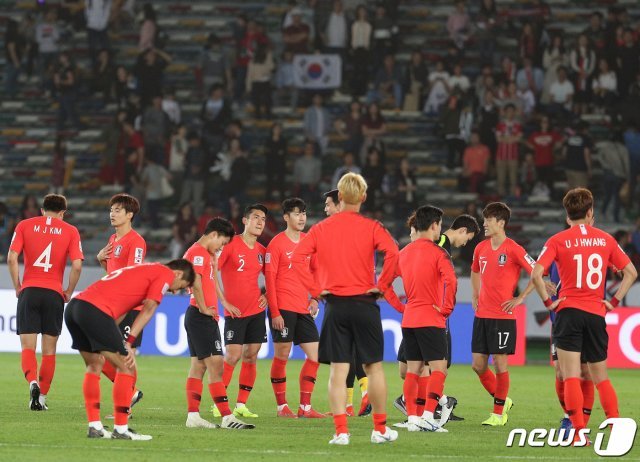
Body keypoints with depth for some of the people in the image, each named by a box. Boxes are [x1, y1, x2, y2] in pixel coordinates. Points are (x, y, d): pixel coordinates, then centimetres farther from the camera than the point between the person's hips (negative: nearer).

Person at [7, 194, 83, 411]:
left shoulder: (24, 225, 6)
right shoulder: (70, 231, 5)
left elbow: (12, 258, -4)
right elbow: (77, 265, -5)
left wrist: (18, 287, 5)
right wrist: (68, 292, 7)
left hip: (29, 292, 0)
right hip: (54, 294, 0)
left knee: (27, 347, -1)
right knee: (49, 350, 11)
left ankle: (33, 381, -27)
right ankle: (42, 397, 10)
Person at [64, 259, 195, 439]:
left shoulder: (144, 270, 33)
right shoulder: (166, 274, 8)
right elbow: (148, 309, -2)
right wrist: (128, 343, -7)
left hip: (73, 306, 9)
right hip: (95, 311, -9)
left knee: (95, 365, 21)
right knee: (127, 367, -1)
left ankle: (94, 427, 19)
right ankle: (120, 429, -1)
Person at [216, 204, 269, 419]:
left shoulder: (261, 251, 9)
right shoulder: (231, 245, -8)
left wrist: (266, 295, 6)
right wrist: (224, 302, -13)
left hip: (256, 310, 5)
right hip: (235, 311, -5)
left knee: (251, 356, 3)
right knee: (233, 355, -10)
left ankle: (241, 405, 10)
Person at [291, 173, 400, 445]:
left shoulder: (321, 229, 3)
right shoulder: (370, 228, -4)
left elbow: (297, 258, -7)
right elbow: (392, 252, -20)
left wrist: (315, 289, -2)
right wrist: (382, 285, -8)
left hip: (335, 304, 1)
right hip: (364, 303, -1)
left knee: (338, 371, 2)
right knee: (374, 367, 10)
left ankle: (341, 431, -5)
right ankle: (380, 430, 15)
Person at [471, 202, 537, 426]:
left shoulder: (513, 249, -10)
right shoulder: (481, 248, 10)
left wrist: (520, 298, -10)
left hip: (503, 316, -7)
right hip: (481, 315, 7)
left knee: (499, 363, -3)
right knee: (478, 365, 5)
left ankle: (498, 413, 7)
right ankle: (503, 400, 24)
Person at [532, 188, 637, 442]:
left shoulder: (558, 240, -2)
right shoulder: (605, 239, 7)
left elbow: (536, 274, -13)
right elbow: (631, 272, 8)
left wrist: (548, 302, -3)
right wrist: (614, 301, 9)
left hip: (569, 311, -3)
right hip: (596, 314, 3)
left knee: (571, 376, -5)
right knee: (601, 376, 15)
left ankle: (579, 432, -14)